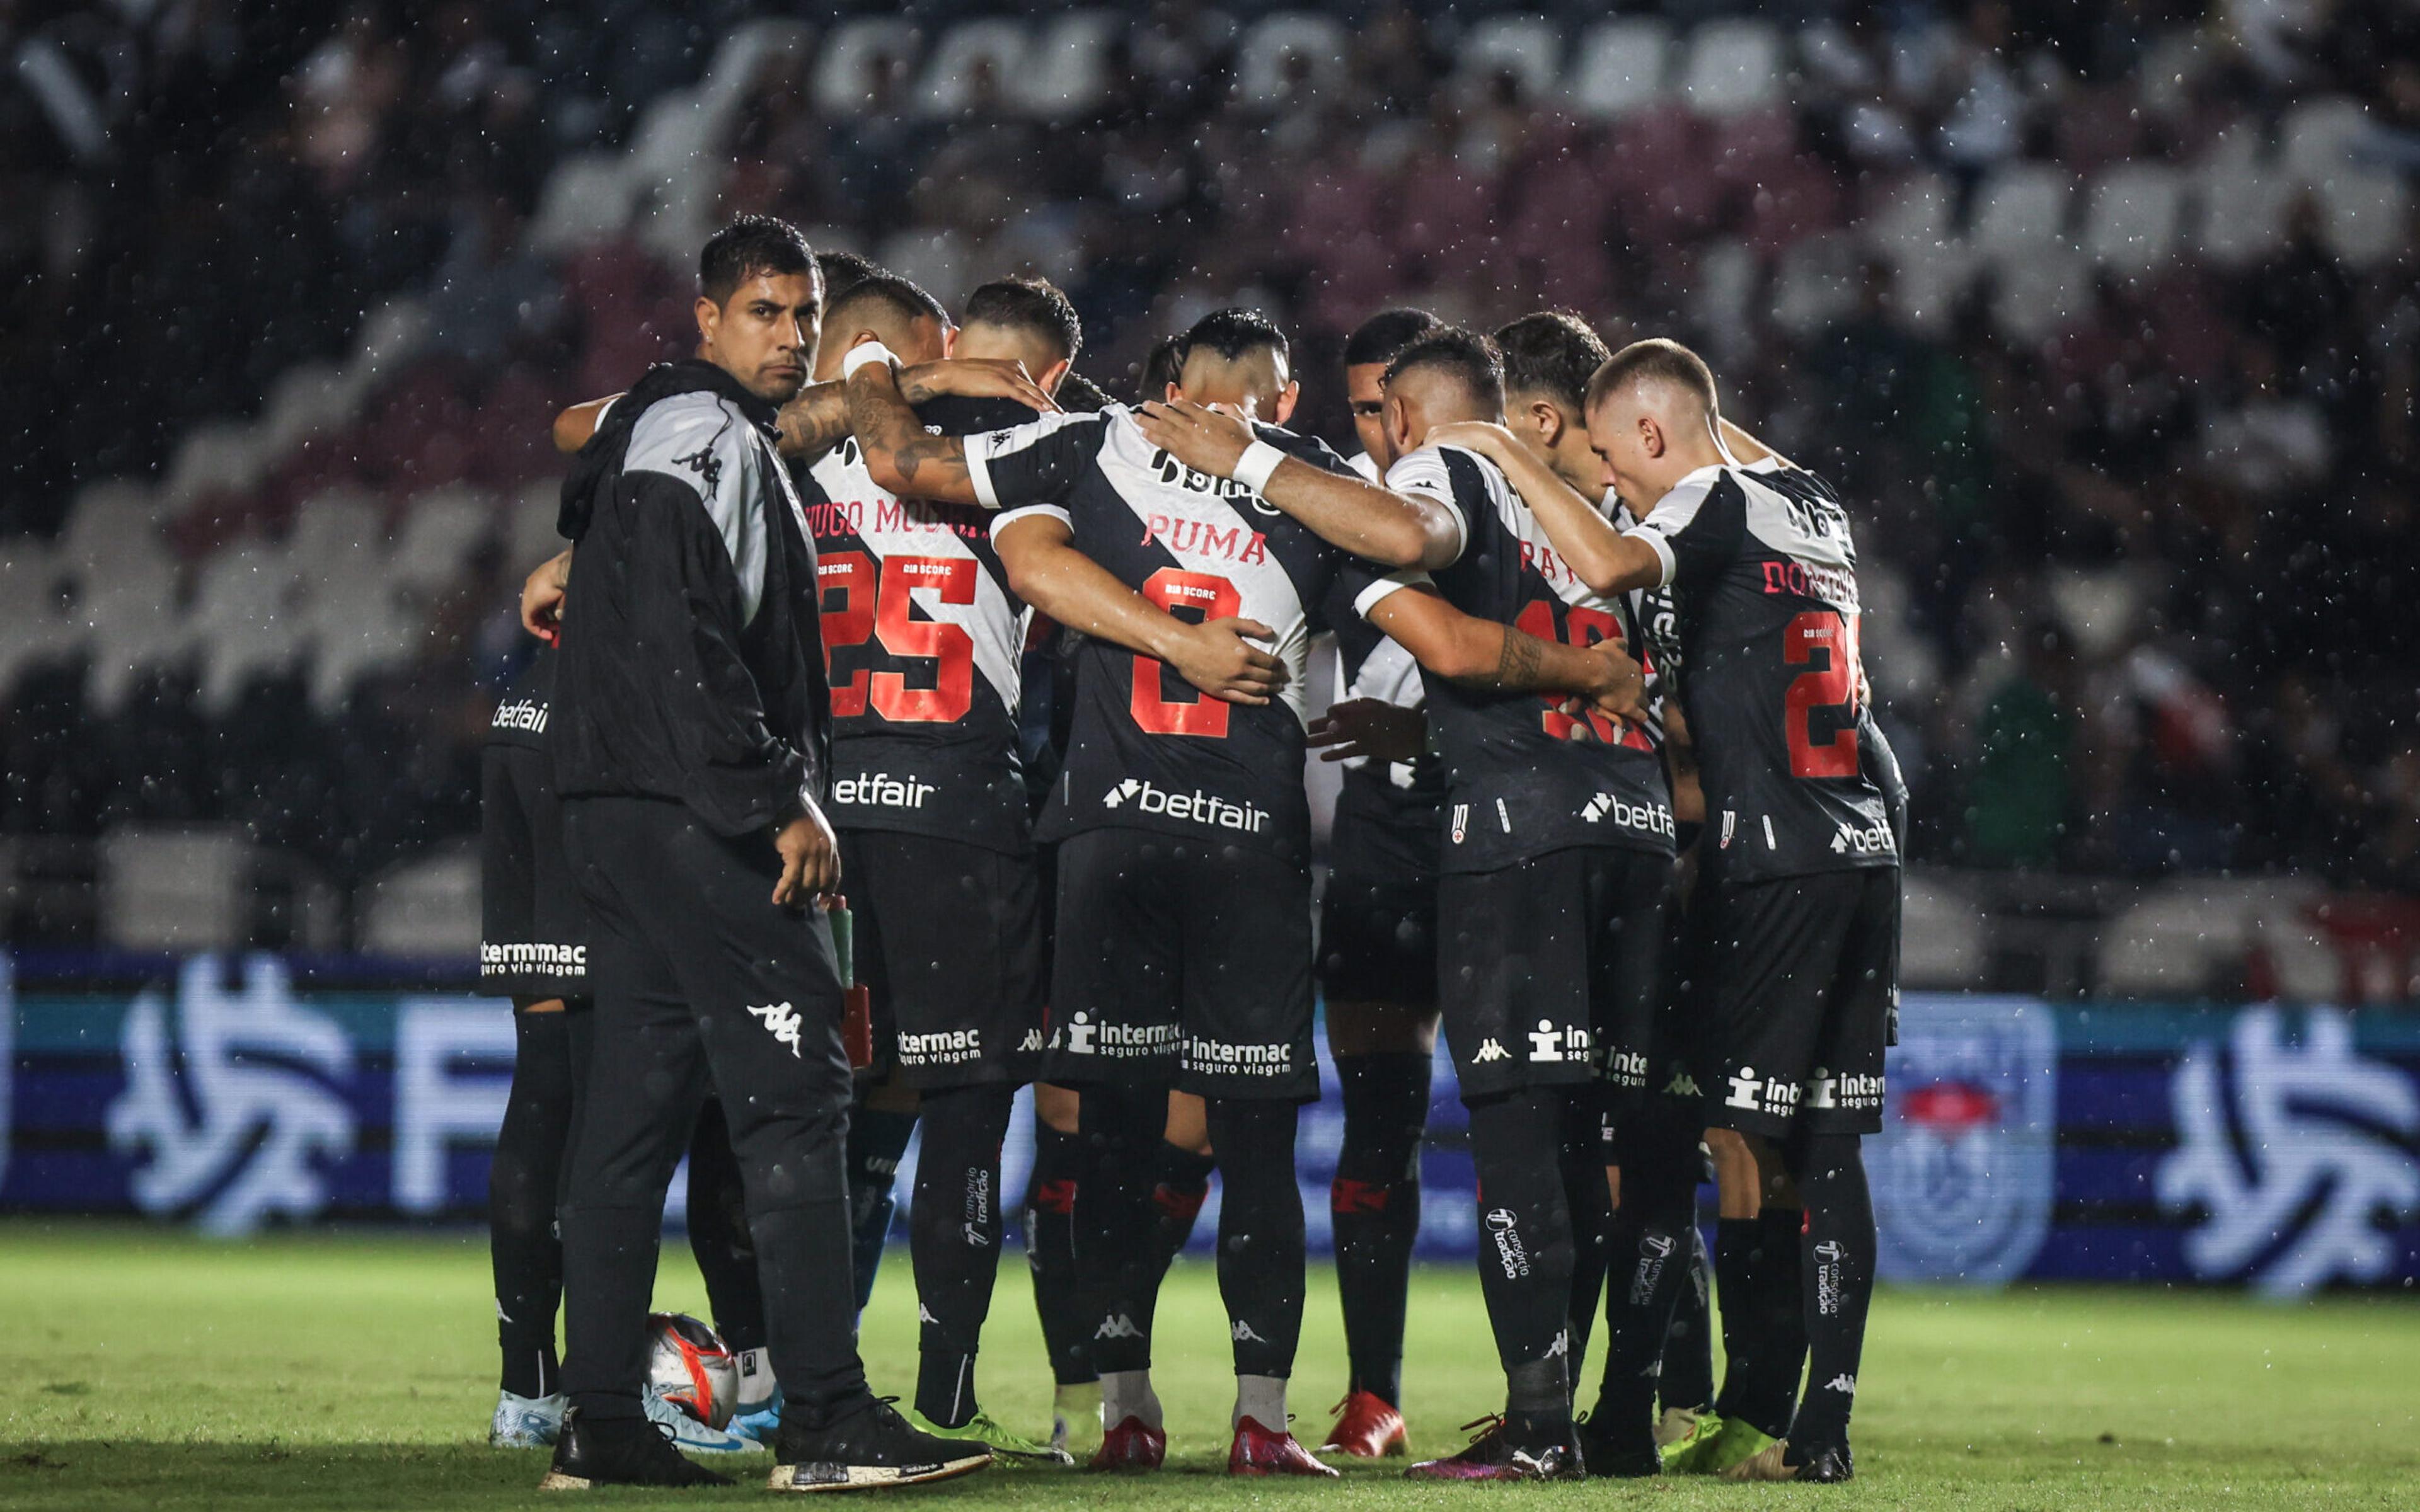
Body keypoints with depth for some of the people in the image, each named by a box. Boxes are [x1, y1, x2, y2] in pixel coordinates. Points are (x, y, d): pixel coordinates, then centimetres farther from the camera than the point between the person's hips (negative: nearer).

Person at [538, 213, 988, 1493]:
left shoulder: (666, 436, 24)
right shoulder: (706, 438, -8)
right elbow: (687, 642, -19)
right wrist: (782, 802, -19)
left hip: (627, 815, 11)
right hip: (690, 814, -11)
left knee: (636, 1109, 8)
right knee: (793, 1093, -12)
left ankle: (600, 1422, 8)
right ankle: (827, 1421, -17)